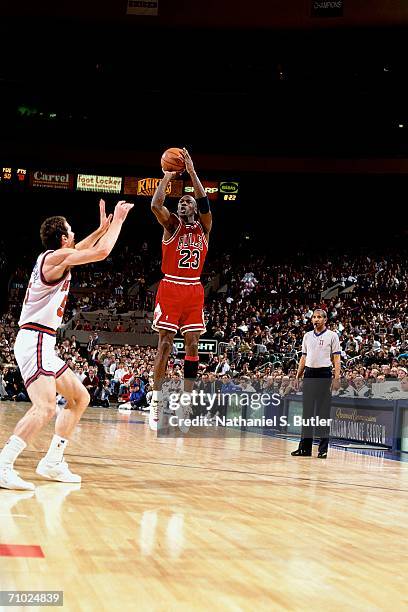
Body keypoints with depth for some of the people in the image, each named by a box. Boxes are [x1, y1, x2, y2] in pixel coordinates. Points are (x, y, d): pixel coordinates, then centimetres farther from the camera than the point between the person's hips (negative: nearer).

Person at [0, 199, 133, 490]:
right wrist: (117, 220, 0)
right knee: (46, 407, -24)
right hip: (35, 341, -11)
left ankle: (52, 462, 16)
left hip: (44, 345, 11)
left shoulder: (52, 257, 16)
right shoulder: (56, 257, -11)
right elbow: (101, 252, -14)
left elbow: (80, 251, 39)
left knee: (80, 397, 15)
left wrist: (102, 228, 36)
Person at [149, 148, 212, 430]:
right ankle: (157, 399, -2)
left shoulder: (204, 227, 9)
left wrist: (192, 172, -10)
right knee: (165, 343, -6)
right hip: (170, 288, -2)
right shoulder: (172, 224, 6)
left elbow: (205, 204, -9)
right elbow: (156, 205, -13)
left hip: (194, 291, 2)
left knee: (192, 344, 0)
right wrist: (167, 177, -8)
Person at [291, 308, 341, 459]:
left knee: (323, 412, -2)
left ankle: (323, 448, 2)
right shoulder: (307, 336, 14)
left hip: (324, 374, -5)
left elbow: (336, 358, -4)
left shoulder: (332, 335, 0)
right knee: (307, 411, 5)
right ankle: (305, 447, 9)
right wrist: (298, 376, 11)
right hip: (309, 374, 5)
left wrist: (337, 378, -13)